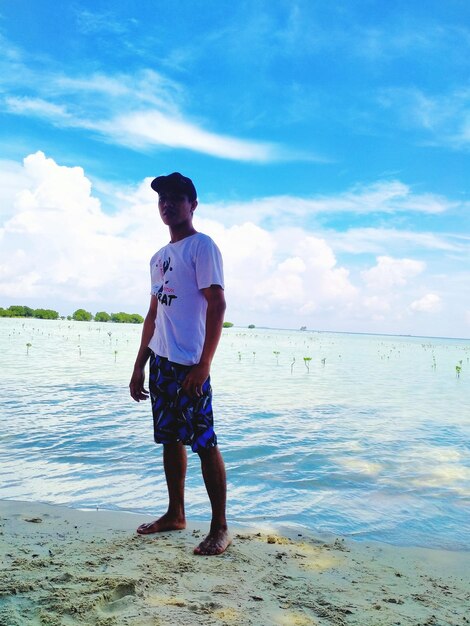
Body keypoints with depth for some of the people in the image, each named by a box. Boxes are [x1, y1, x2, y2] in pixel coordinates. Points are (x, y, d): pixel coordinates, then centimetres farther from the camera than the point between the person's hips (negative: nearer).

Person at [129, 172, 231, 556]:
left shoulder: (201, 246, -3)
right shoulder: (158, 257, 20)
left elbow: (217, 305, -12)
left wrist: (204, 364, -19)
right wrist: (140, 366, 17)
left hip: (189, 363, -8)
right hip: (160, 361, 8)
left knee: (204, 444, -4)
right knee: (170, 440, 14)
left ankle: (220, 527, 7)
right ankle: (175, 514, 27)